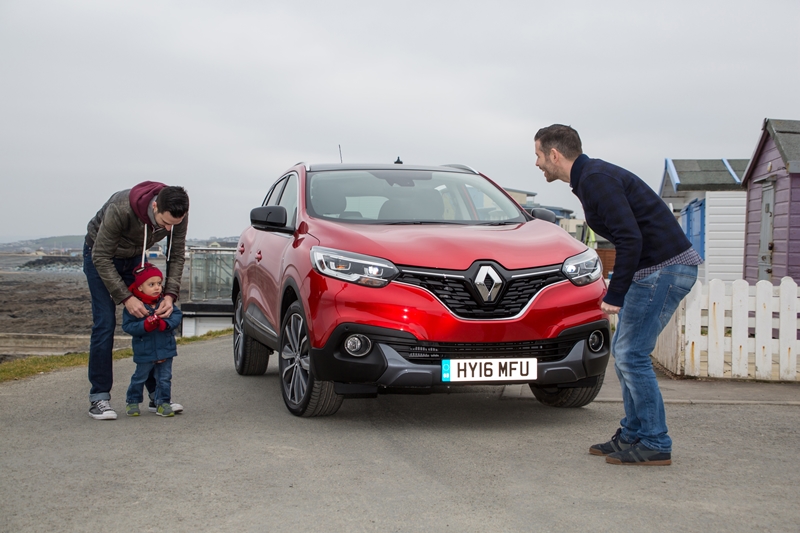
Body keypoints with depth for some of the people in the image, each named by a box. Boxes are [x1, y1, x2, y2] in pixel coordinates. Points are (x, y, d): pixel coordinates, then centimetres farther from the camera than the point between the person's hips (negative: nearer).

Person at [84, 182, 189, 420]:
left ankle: (157, 395, 4)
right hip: (100, 255, -4)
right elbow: (101, 257, -30)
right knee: (104, 323, -13)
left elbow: (176, 256, -12)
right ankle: (99, 399, -7)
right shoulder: (121, 209, -39)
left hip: (135, 257, 5)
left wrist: (170, 294, -25)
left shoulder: (178, 215, -25)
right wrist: (125, 297, -34)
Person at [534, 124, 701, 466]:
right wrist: (617, 288, 20)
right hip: (653, 269, 11)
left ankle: (655, 445, 2)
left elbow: (630, 238, -25)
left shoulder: (596, 180, -17)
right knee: (624, 351, 13)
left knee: (632, 355, -7)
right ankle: (633, 435, 21)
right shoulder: (590, 177, 16)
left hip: (665, 268, -11)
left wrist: (615, 295, -21)